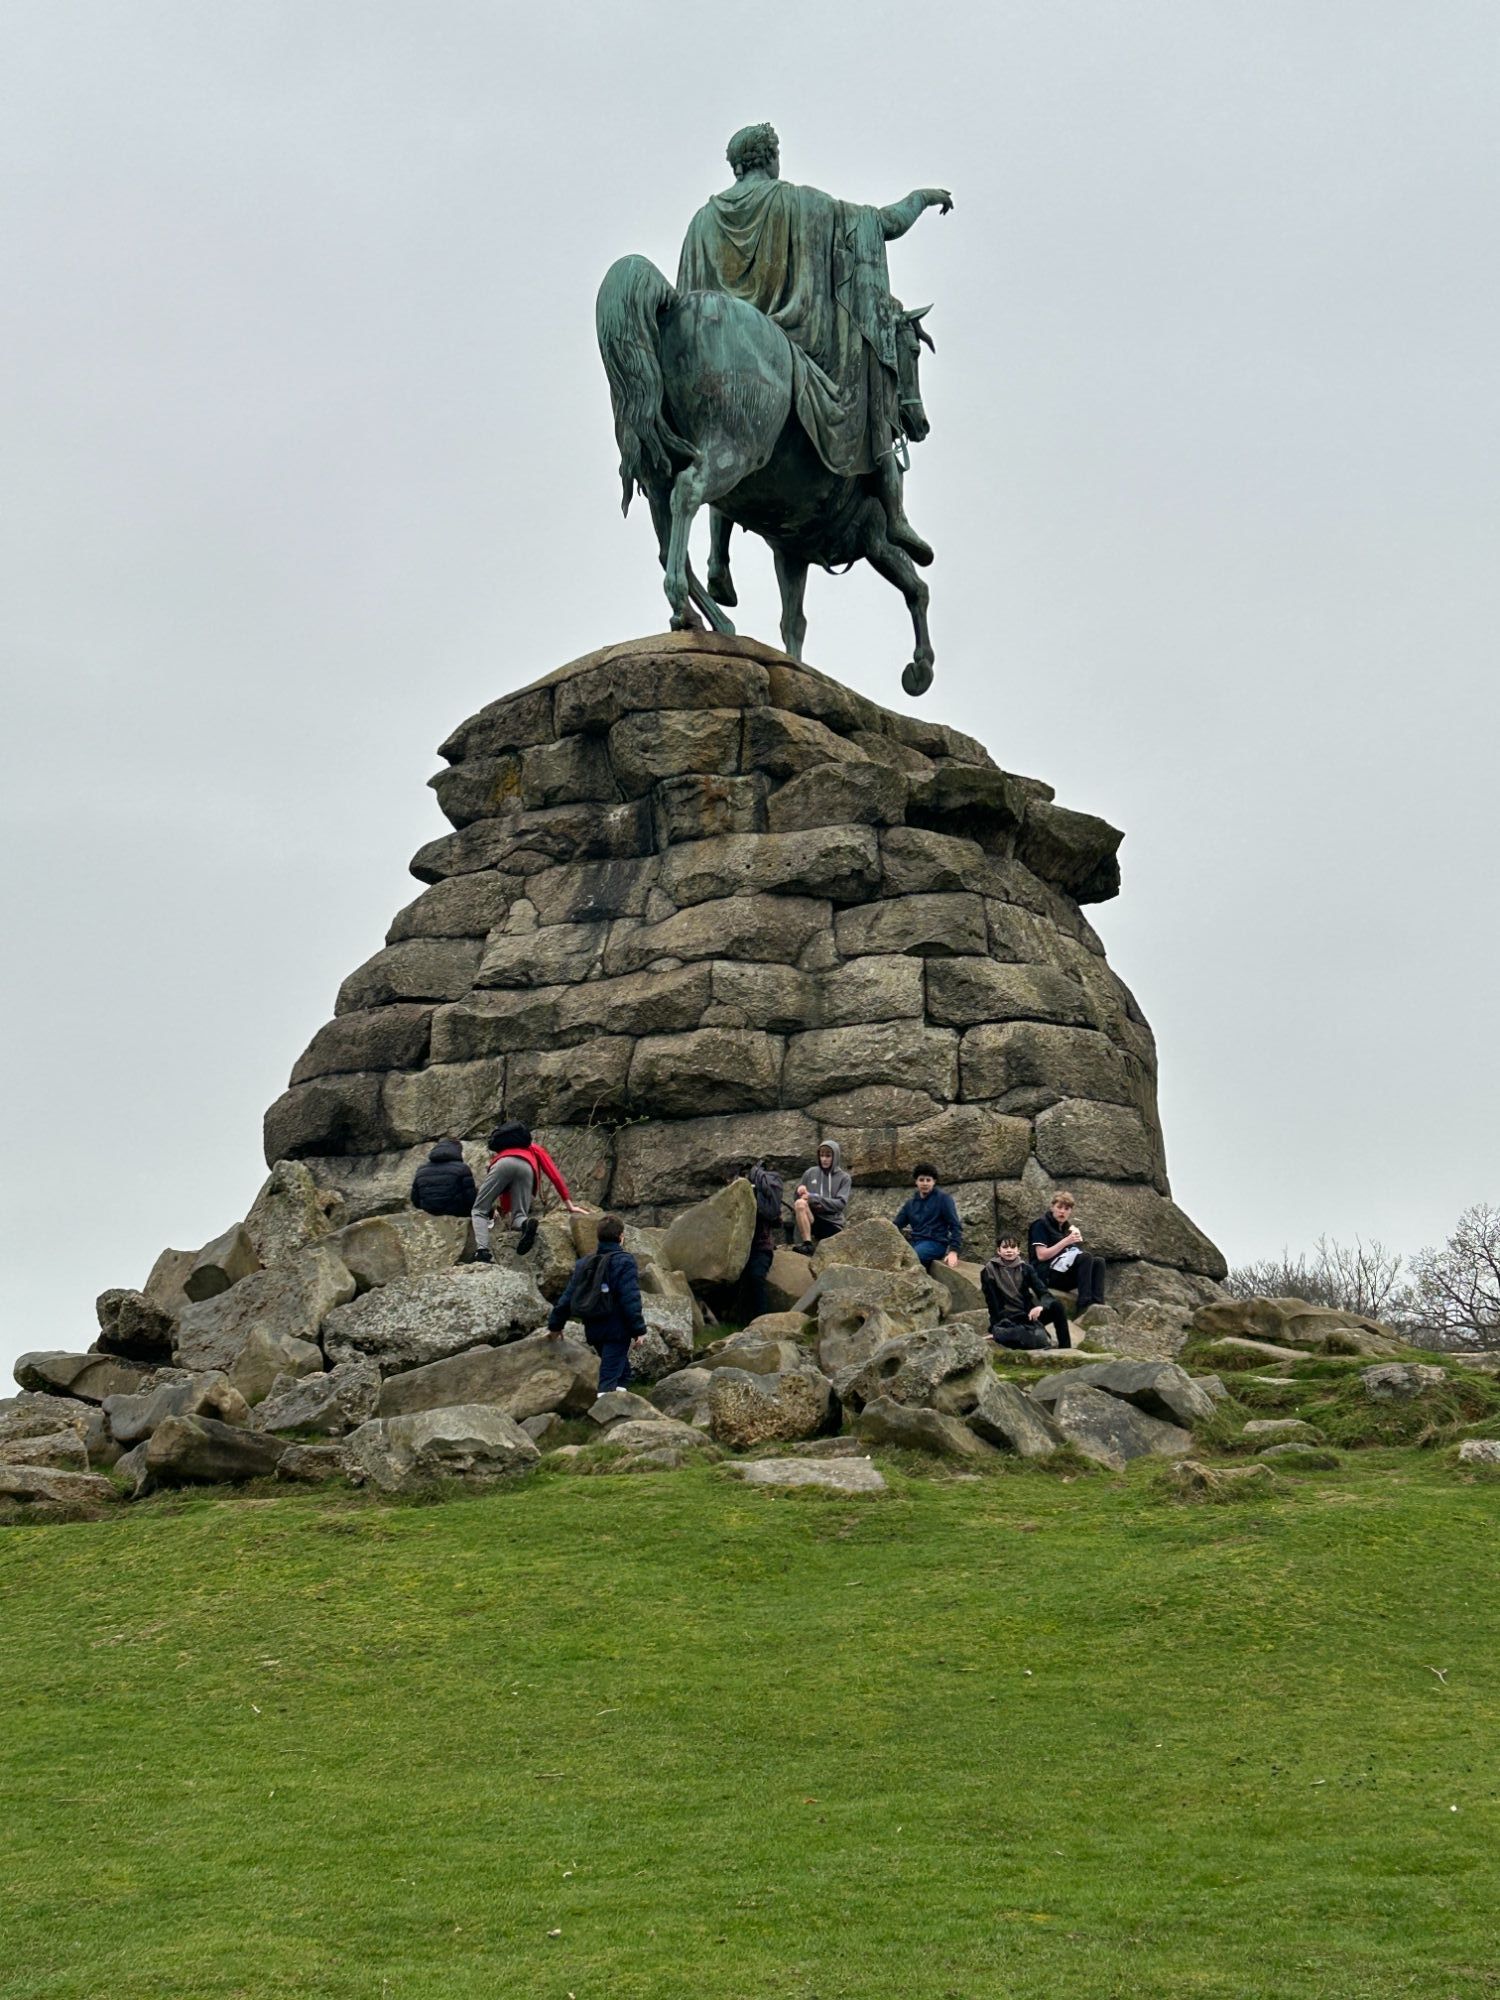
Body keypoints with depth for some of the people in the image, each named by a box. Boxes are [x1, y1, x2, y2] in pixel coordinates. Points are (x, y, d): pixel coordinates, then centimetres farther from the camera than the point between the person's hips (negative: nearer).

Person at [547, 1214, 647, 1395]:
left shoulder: (583, 1264, 11)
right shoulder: (623, 1262, -10)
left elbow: (568, 1297, 13)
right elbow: (631, 1299, -16)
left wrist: (555, 1324, 21)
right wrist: (638, 1329, -12)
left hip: (593, 1331, 7)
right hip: (617, 1330, -7)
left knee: (622, 1371, 23)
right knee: (610, 1376, -8)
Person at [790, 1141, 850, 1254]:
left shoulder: (844, 1178, 3)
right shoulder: (810, 1173, 7)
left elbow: (841, 1203, -9)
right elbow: (797, 1196, 12)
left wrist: (814, 1199, -18)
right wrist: (801, 1192, -12)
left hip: (832, 1223, 0)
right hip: (812, 1219, 0)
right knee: (800, 1203, -32)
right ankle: (807, 1244, -31)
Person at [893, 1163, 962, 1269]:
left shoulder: (943, 1198, 1)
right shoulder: (910, 1202, 17)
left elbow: (955, 1226, -3)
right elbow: (897, 1225, 16)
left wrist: (953, 1251, -16)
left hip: (935, 1243, -6)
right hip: (915, 1241, 6)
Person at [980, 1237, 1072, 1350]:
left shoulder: (1025, 1268, 5)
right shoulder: (990, 1271, -3)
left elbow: (1044, 1292, -4)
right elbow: (992, 1302, -6)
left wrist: (1041, 1306, -26)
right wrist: (995, 1329, -12)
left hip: (1028, 1314, 4)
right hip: (1008, 1320, -4)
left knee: (1057, 1305, -22)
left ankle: (1065, 1348, -16)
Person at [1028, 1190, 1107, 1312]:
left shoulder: (1067, 1226, 21)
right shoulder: (1041, 1224, -1)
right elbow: (1041, 1255, -13)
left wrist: (1077, 1239, -4)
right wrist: (1066, 1241, -17)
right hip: (1046, 1273, -7)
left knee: (1098, 1262, -15)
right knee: (1085, 1257, -27)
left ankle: (1097, 1303, -35)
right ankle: (1084, 1306, -36)